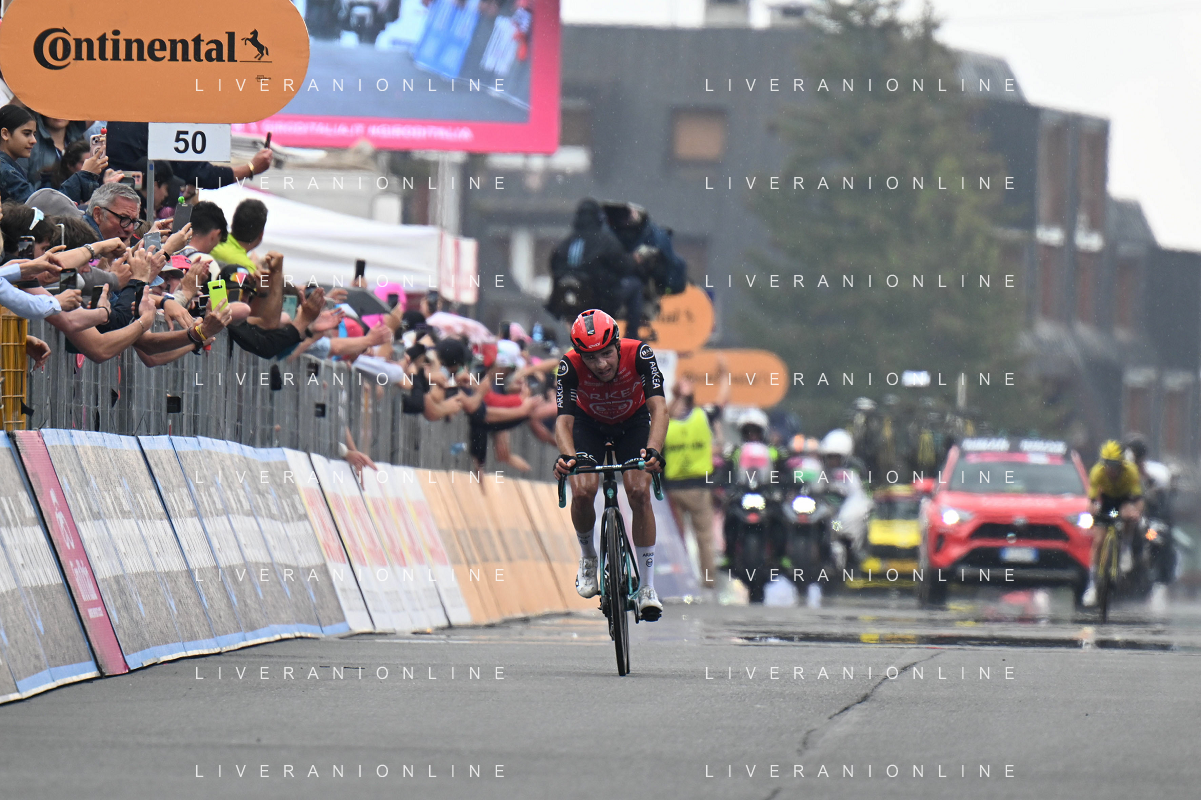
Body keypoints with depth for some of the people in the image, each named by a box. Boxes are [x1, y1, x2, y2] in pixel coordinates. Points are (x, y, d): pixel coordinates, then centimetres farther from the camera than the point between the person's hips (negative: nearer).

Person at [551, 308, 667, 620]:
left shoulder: (638, 354, -35)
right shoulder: (570, 366, -33)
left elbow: (659, 407, -42)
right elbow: (563, 419, -39)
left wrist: (653, 450, -60)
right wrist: (567, 456, -60)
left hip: (632, 422, 0)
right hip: (590, 423, 0)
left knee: (639, 493, -18)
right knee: (583, 491, -21)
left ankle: (647, 587, -8)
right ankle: (588, 557, 11)